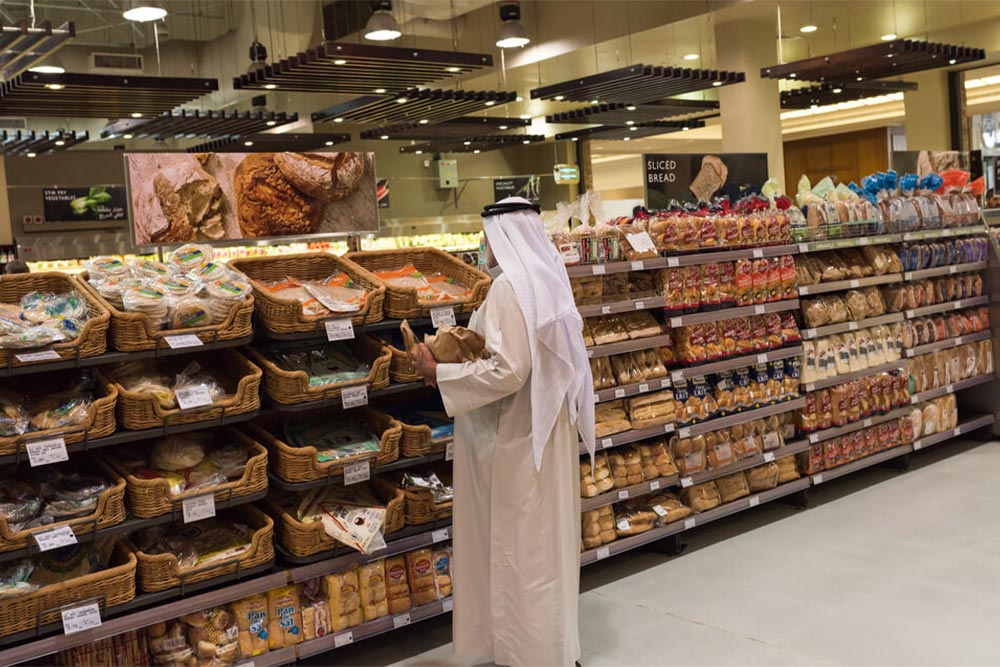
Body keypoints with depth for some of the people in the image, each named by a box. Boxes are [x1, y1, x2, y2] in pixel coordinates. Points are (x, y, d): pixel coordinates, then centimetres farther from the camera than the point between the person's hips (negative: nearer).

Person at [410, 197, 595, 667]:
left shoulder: (511, 287, -19)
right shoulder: (546, 279, 9)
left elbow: (508, 372, -25)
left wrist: (440, 374, -16)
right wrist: (472, 346, 14)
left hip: (518, 438, -9)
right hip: (548, 429, 9)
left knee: (520, 545, 3)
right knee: (545, 540, 19)